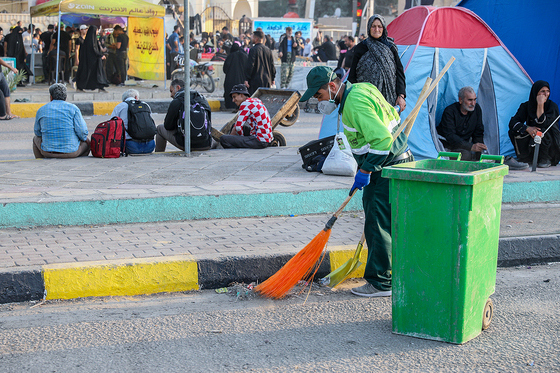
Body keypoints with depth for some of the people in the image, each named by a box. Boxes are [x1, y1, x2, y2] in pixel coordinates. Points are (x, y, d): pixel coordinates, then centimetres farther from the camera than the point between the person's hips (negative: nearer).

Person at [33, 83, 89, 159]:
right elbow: (82, 132, -9)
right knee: (87, 141, 30)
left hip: (47, 152, 2)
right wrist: (84, 138, 14)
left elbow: (37, 132, 15)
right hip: (71, 151, -1)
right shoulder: (73, 108, -2)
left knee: (36, 139, 34)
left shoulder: (41, 110, 4)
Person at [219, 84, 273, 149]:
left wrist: (241, 136, 2)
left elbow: (238, 127, -17)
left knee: (223, 139, -18)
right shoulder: (255, 100, 14)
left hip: (259, 142, -10)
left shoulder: (245, 104, -14)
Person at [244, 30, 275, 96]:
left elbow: (250, 65, -14)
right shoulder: (268, 50, 9)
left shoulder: (253, 50, -10)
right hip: (267, 80, 6)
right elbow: (272, 65, 13)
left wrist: (246, 79, -10)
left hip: (256, 80, -6)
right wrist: (272, 79, 21)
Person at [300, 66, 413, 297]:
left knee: (379, 224, -7)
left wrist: (365, 171, -23)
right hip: (385, 165, 11)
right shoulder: (359, 90, 11)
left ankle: (381, 283, -2)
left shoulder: (355, 103, -21)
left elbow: (381, 138, -29)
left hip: (391, 167, -11)